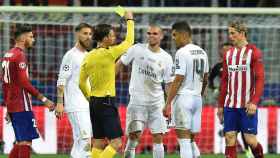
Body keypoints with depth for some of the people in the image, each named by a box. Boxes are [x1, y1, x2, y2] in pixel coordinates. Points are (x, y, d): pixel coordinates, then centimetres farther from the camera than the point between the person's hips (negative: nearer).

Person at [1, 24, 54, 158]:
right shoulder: (20, 55, -13)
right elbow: (24, 83, -20)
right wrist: (43, 99, -19)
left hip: (11, 105, 9)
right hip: (22, 106, -9)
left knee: (21, 141, 14)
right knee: (26, 141, -7)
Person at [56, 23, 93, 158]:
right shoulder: (71, 55, -6)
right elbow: (61, 81, -10)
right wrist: (59, 103, -17)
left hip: (89, 105, 8)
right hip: (76, 106, -8)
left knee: (79, 140, 9)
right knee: (84, 138, -15)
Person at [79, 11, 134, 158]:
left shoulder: (88, 57, 7)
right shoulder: (109, 53, -13)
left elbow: (81, 83, 14)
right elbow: (129, 41, 0)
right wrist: (130, 20, 13)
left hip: (94, 102, 8)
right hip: (106, 102, -8)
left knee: (98, 143, 11)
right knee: (116, 142, -7)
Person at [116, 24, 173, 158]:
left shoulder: (166, 58, 3)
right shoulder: (137, 49, -1)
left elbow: (169, 83, 6)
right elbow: (120, 64, 7)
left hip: (157, 102, 2)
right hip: (137, 100, -2)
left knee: (158, 137, 1)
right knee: (134, 136, -9)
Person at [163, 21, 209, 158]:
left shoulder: (182, 53, -13)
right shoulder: (201, 52, 11)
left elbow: (178, 80, -16)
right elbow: (205, 79, 19)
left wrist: (168, 103, -14)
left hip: (183, 97, -8)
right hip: (197, 99, 8)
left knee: (184, 140, -6)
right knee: (191, 140, 14)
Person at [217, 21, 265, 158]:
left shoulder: (253, 52, -4)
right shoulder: (228, 54, 13)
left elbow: (260, 79, -9)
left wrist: (254, 102, -19)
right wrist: (221, 105, 14)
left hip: (247, 106, -5)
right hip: (230, 105, 5)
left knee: (250, 140, -5)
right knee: (230, 140, -2)